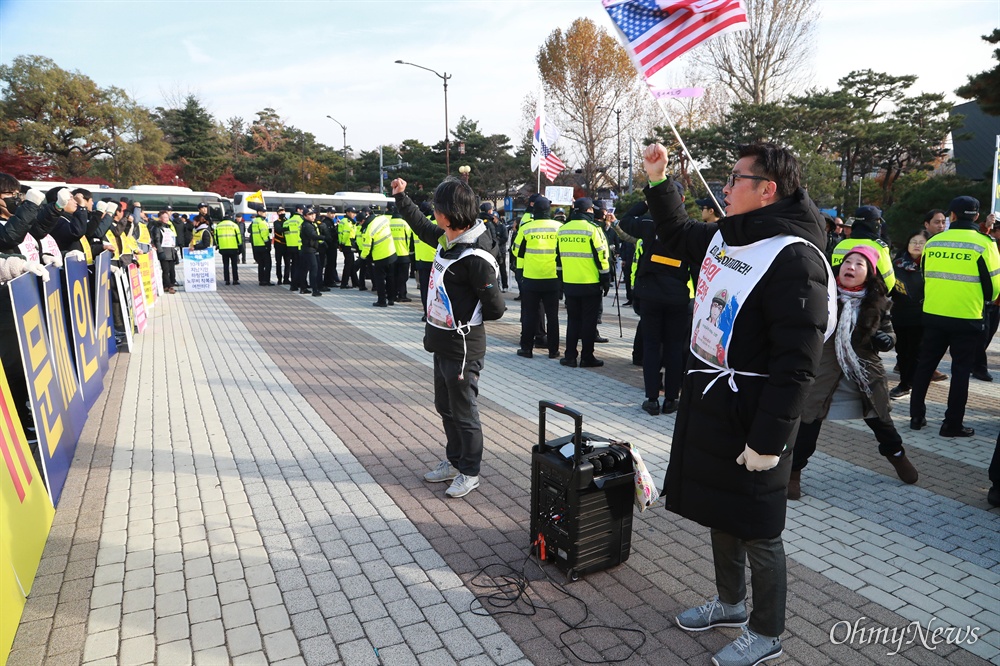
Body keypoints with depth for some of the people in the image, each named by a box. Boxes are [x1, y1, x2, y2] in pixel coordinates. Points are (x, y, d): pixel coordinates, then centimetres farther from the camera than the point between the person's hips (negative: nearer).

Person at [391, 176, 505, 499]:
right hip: (443, 342, 9)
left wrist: (465, 319, -3)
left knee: (464, 412, 6)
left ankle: (470, 472, 24)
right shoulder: (447, 239, 2)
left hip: (462, 347, -9)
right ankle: (454, 461, 39)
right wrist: (401, 197, 27)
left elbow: (495, 309, -19)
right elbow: (421, 226, 25)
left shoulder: (476, 256, -24)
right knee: (445, 406, 21)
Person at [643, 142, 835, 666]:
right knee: (720, 515, 22)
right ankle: (730, 603, 44)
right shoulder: (724, 237, 6)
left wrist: (767, 440, -22)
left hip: (751, 421, -9)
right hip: (707, 407, 9)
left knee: (757, 532, 9)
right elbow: (676, 236, 28)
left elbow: (796, 365, -24)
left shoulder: (794, 258, -21)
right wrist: (658, 181, 17)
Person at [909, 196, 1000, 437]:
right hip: (966, 318, -3)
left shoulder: (932, 243, 1)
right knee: (961, 371, 7)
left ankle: (917, 416, 17)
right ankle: (952, 424, 11)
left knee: (925, 366, 12)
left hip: (933, 315, 3)